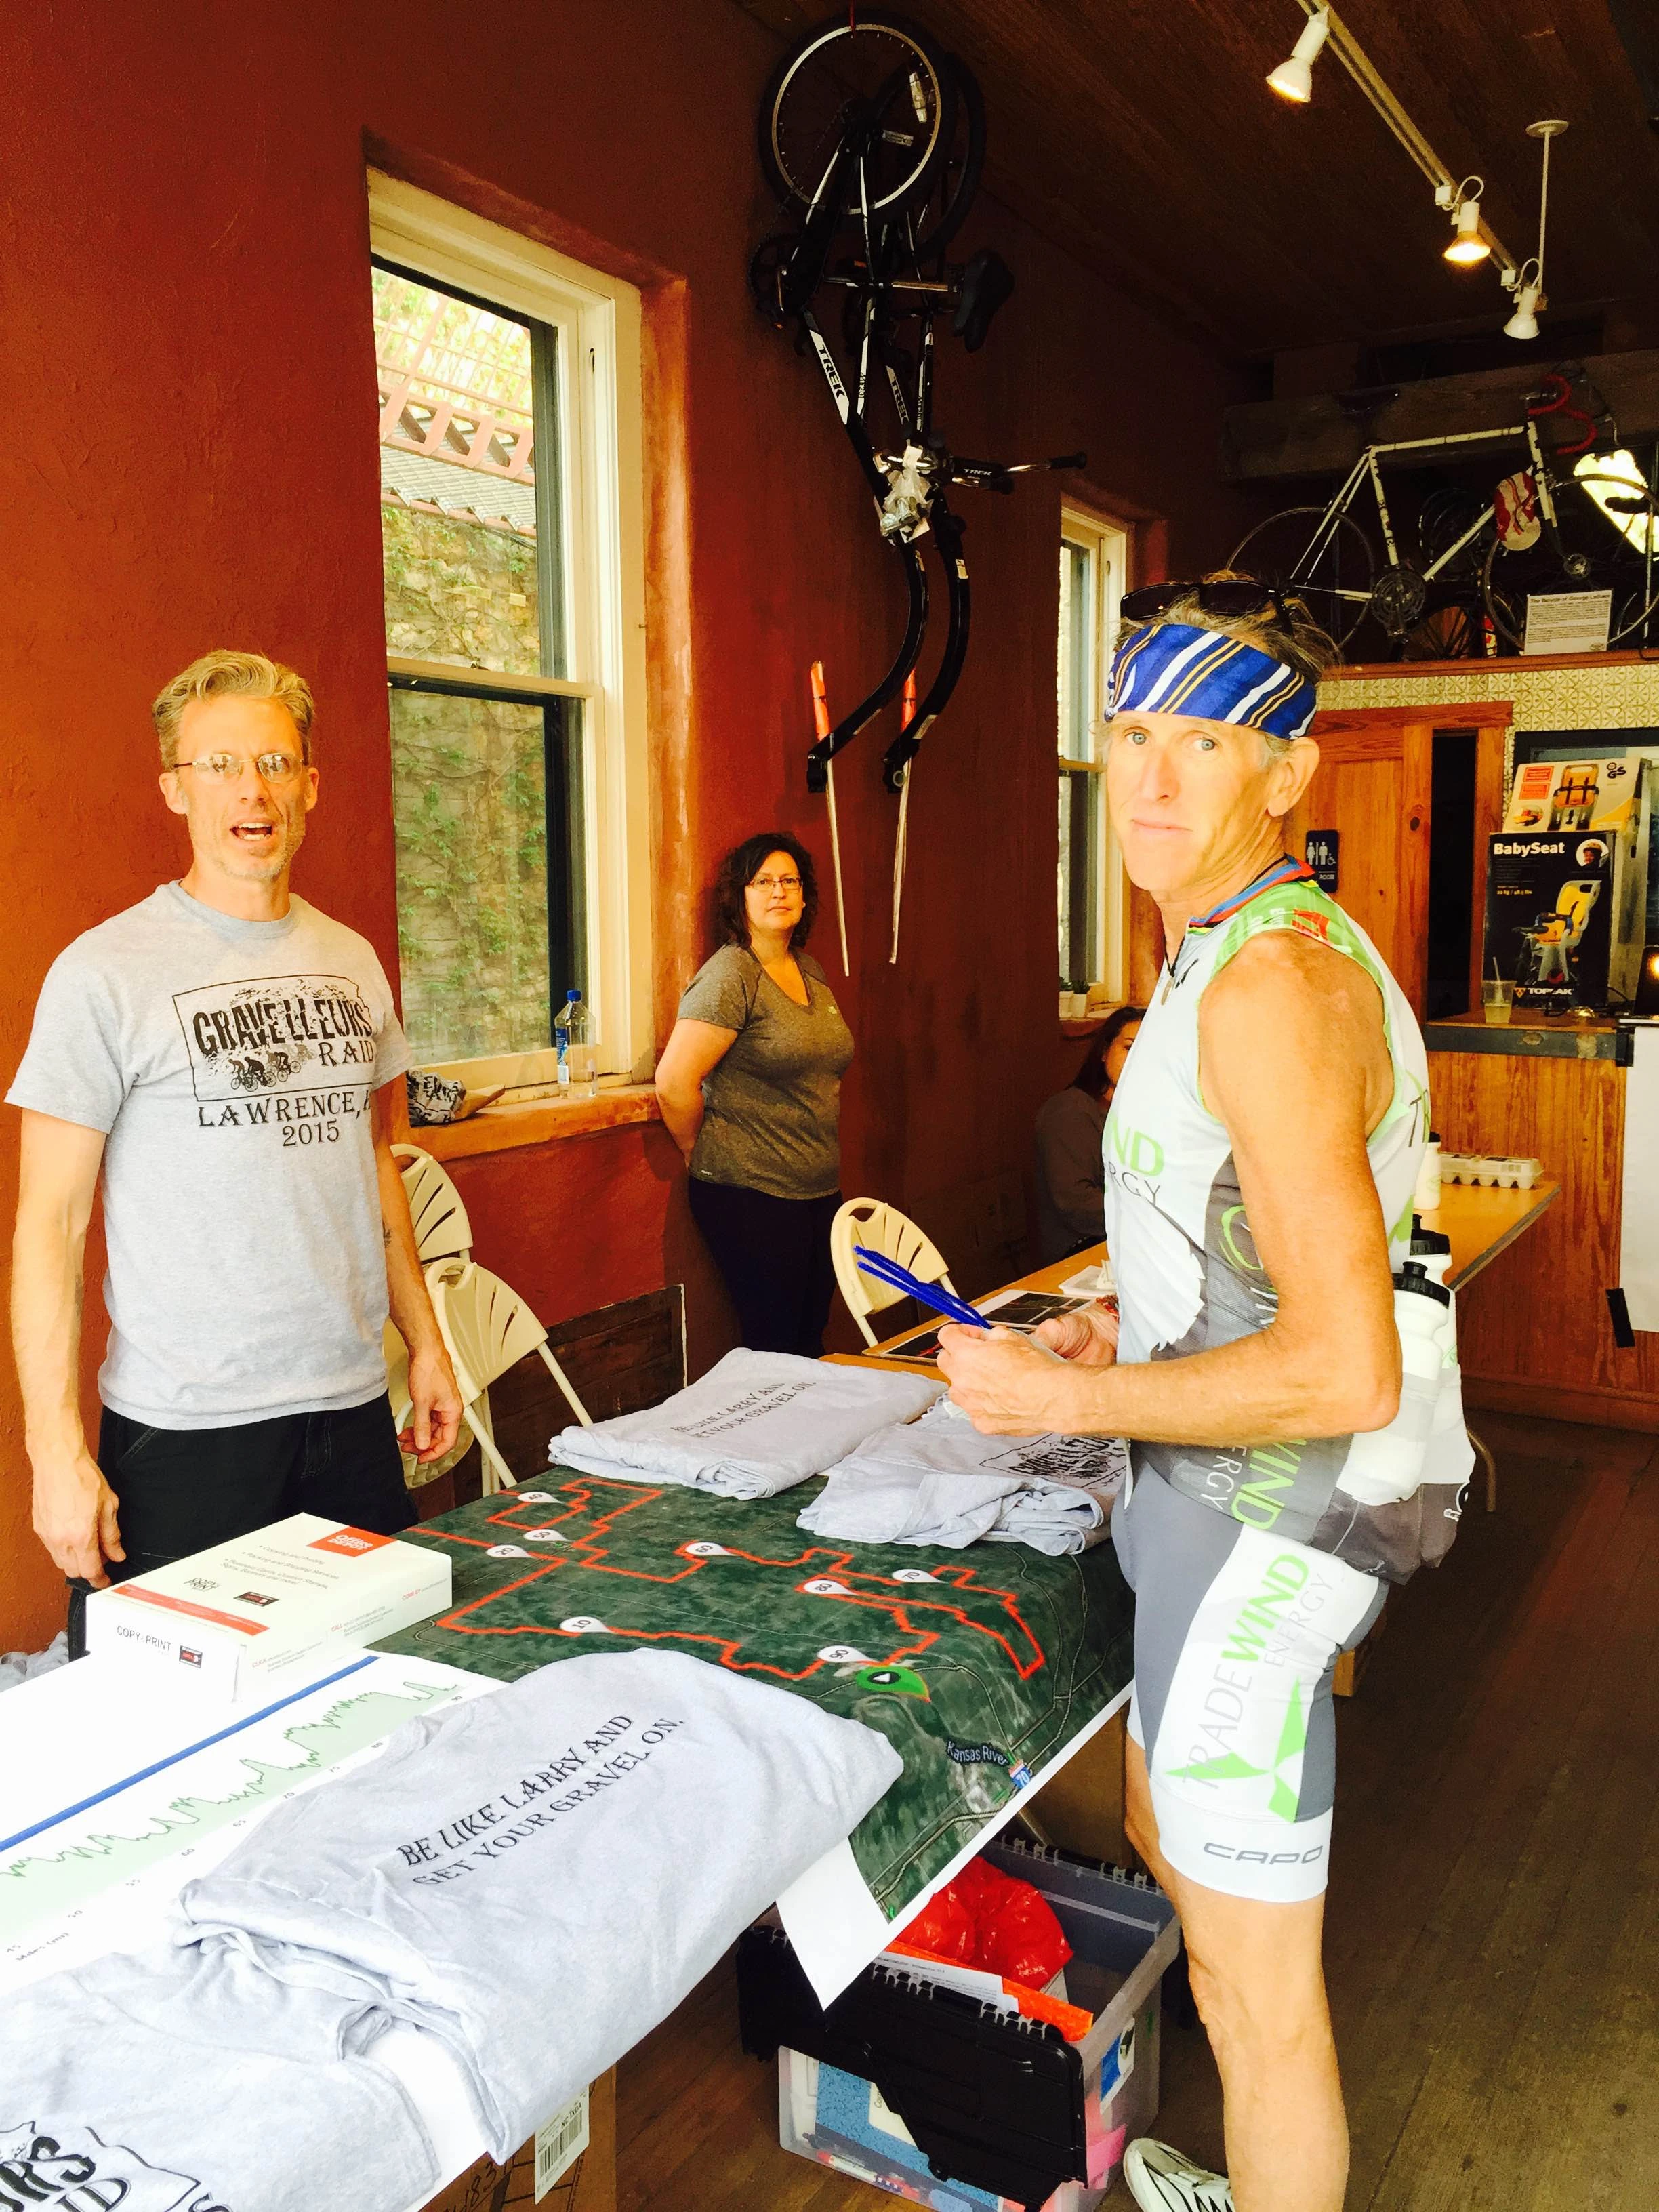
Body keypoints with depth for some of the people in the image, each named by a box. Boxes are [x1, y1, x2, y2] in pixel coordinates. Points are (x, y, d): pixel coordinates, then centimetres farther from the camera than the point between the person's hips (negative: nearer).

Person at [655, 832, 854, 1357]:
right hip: (752, 1197, -8)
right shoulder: (730, 976, -13)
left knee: (812, 1340, 13)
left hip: (820, 1191, 8)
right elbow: (674, 1083, -20)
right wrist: (706, 1157, -6)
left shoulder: (810, 971, 12)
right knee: (775, 1350, -2)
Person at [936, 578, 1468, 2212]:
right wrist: (1127, 1334, 9)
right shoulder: (1229, 952, 10)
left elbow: (1343, 1373, -30)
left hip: (1265, 1511, -11)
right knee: (1174, 1857, 27)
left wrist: (1064, 1399, -20)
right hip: (1227, 1497, 11)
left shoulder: (1270, 980, -24)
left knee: (1251, 1979, 5)